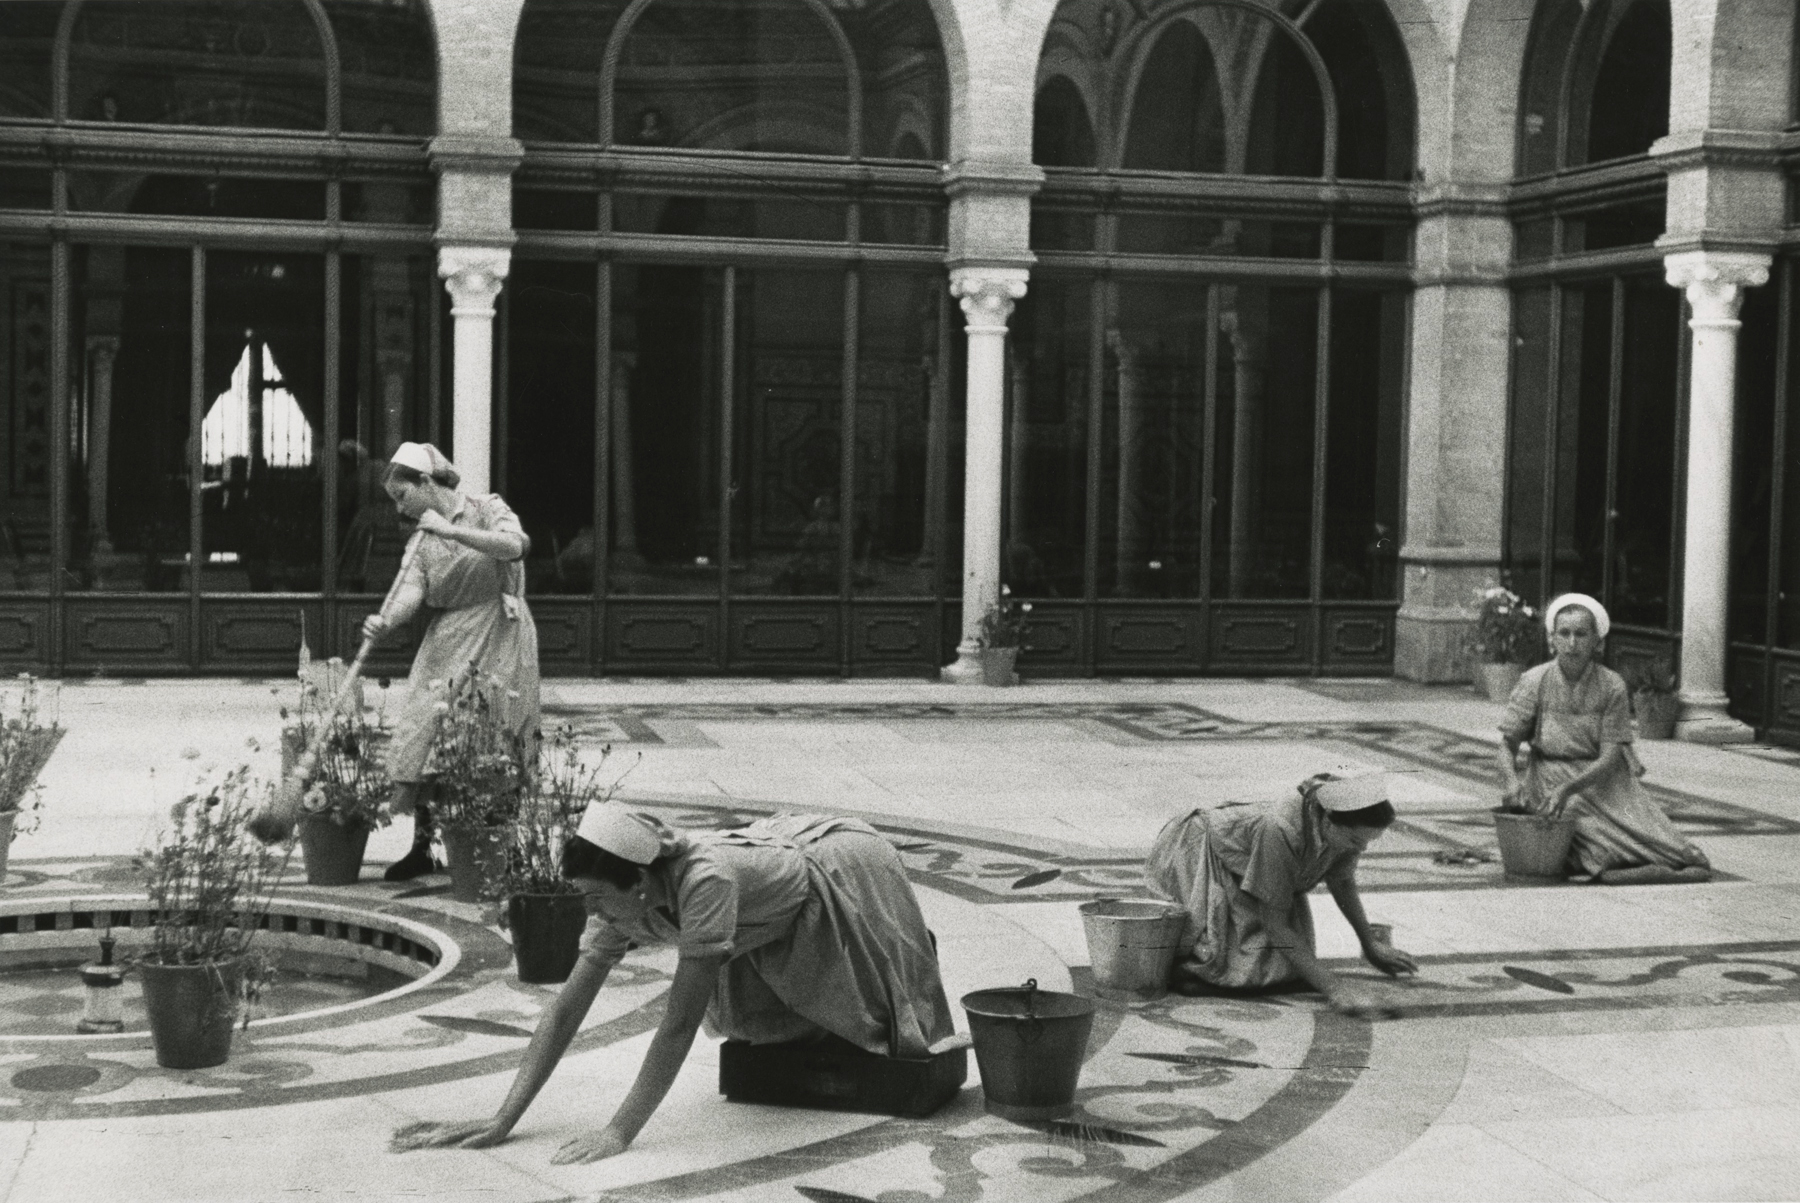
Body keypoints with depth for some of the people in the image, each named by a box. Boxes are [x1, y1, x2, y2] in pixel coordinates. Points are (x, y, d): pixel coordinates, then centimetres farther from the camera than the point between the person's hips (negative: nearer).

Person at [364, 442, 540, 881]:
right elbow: (413, 589, -6)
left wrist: (452, 531, -25)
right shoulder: (421, 540, 12)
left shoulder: (486, 510, 0)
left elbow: (514, 546, -21)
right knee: (422, 735, -4)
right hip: (446, 643, 5)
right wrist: (387, 620, -26)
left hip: (499, 635, -5)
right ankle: (422, 846, 4)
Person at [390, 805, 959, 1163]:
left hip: (844, 864, -5)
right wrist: (502, 1121, -29)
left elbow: (680, 1022, -44)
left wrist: (620, 1132, -45)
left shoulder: (705, 880, -46)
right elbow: (565, 1011, -24)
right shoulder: (618, 903, -26)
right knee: (749, 1020, 15)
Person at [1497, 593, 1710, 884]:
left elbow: (1610, 758, -11)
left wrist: (1568, 788, -27)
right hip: (1551, 779, -1)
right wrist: (1512, 782, -25)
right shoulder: (1534, 682, -5)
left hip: (1601, 779, 1)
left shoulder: (1612, 686, -6)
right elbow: (1507, 744, -4)